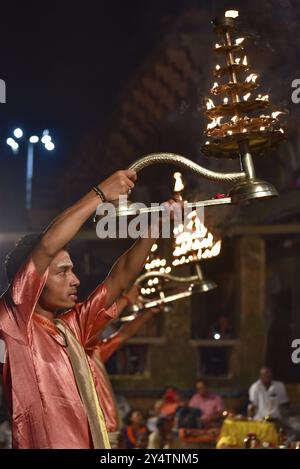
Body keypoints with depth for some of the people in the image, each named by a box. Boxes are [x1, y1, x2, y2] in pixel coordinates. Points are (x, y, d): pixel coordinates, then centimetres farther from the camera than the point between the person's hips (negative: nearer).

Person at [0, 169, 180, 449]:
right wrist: (100, 194, -11)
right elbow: (47, 246, -16)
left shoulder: (70, 327, 14)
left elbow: (120, 279, 18)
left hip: (96, 443, 8)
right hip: (47, 444, -8)